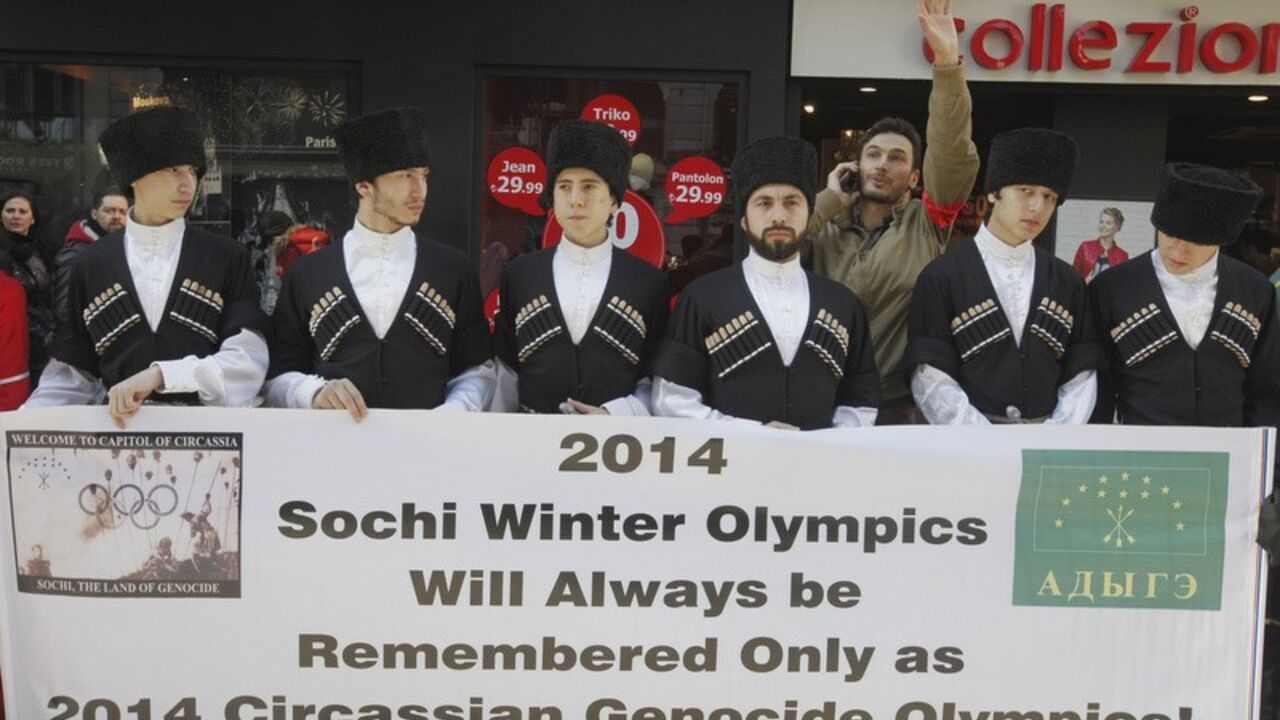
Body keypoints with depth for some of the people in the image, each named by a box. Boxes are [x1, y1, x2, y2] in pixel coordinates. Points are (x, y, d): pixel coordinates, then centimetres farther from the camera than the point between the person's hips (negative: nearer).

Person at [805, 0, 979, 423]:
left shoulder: (927, 225, 6)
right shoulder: (826, 232, 10)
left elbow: (954, 156, -8)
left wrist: (947, 59, -17)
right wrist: (828, 201, 0)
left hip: (901, 406, -1)